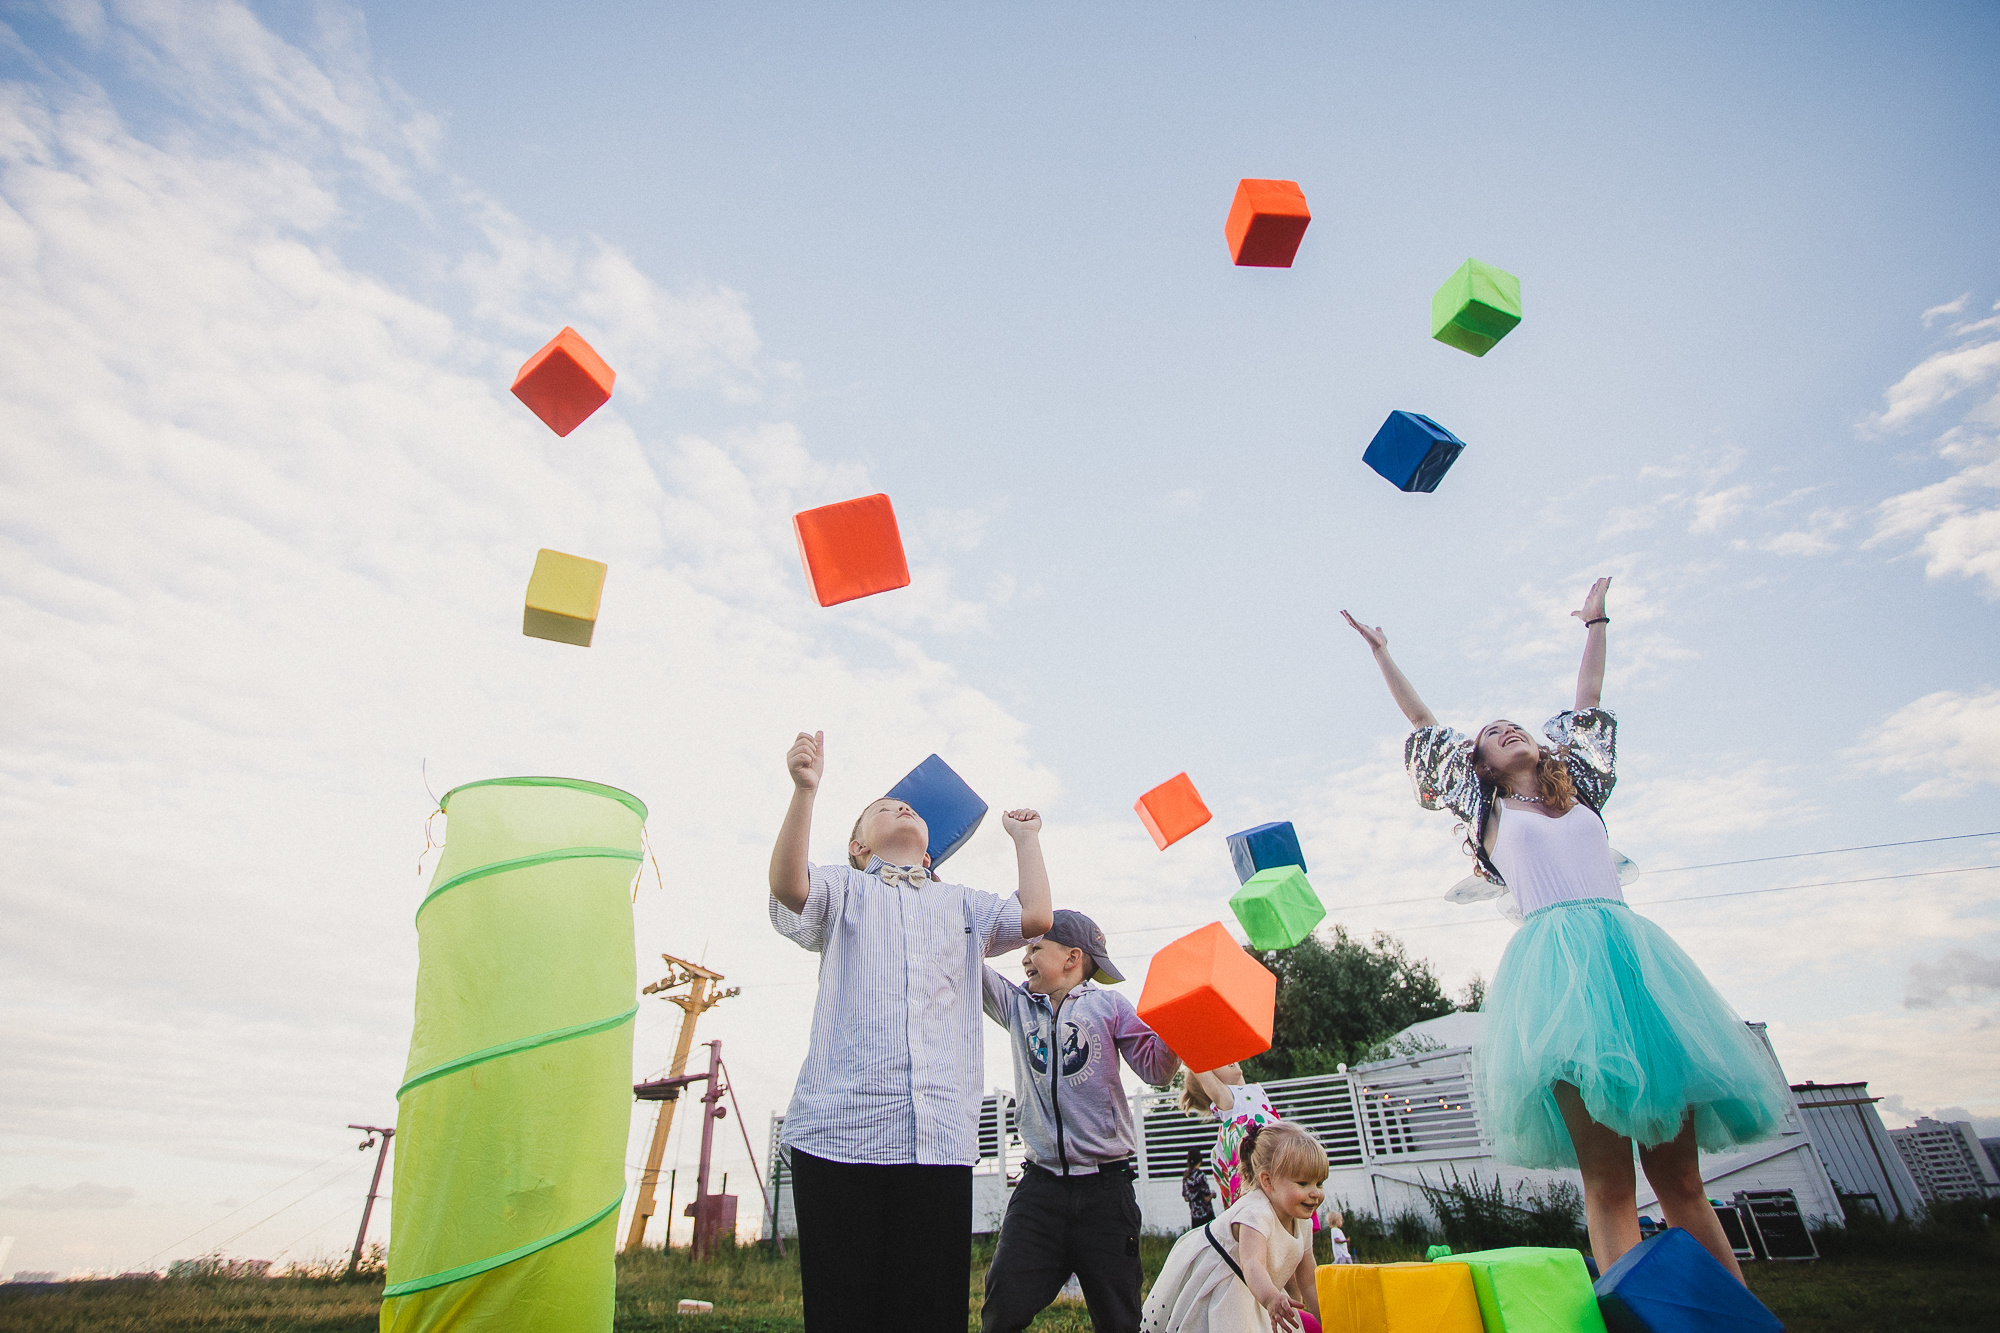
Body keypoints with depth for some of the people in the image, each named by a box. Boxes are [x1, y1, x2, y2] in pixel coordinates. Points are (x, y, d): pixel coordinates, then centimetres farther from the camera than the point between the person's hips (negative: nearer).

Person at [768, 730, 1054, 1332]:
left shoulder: (961, 903, 24)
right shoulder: (842, 887, 17)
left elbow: (1035, 917, 6)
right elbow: (787, 884, -7)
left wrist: (1025, 837, 20)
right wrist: (805, 790, -20)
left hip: (939, 1138, 2)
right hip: (840, 1129, -2)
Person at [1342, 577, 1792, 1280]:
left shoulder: (1579, 794, 25)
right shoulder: (1492, 813, 18)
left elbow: (1587, 706, 34)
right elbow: (1424, 728, 22)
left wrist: (1594, 623, 43)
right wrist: (1383, 656, 28)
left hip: (1632, 949, 3)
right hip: (1555, 954, -3)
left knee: (1680, 1178, 0)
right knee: (1607, 1182, -9)